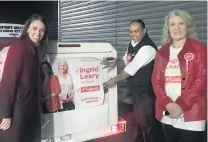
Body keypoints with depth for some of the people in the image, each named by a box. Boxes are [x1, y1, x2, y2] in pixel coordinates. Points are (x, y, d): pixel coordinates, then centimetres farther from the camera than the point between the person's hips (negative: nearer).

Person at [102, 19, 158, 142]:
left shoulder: (147, 47, -24)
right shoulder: (132, 43, 6)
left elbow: (132, 68, -24)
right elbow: (126, 60, 16)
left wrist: (115, 80, -15)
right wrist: (114, 63, -5)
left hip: (146, 90, -9)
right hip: (136, 88, 9)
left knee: (146, 120, 2)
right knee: (139, 118, 24)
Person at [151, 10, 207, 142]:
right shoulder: (162, 51, 11)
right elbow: (156, 80, 7)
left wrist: (182, 104, -15)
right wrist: (167, 103, -9)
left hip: (191, 113, -4)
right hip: (167, 113, 4)